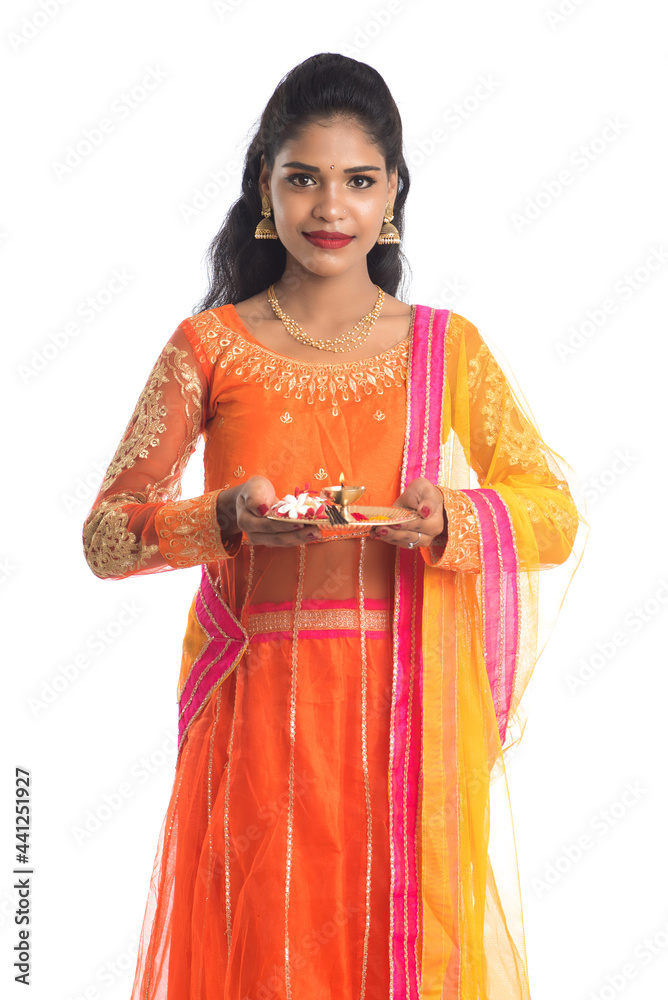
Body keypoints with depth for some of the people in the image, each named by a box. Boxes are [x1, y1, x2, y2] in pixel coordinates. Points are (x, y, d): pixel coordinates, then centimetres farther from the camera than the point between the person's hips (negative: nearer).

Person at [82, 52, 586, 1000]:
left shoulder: (448, 348, 5)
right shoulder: (209, 346, 1)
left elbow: (556, 513, 4)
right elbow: (105, 536, 0)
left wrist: (449, 519, -15)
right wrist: (227, 518, -18)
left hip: (412, 719, 1)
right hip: (262, 717, -1)